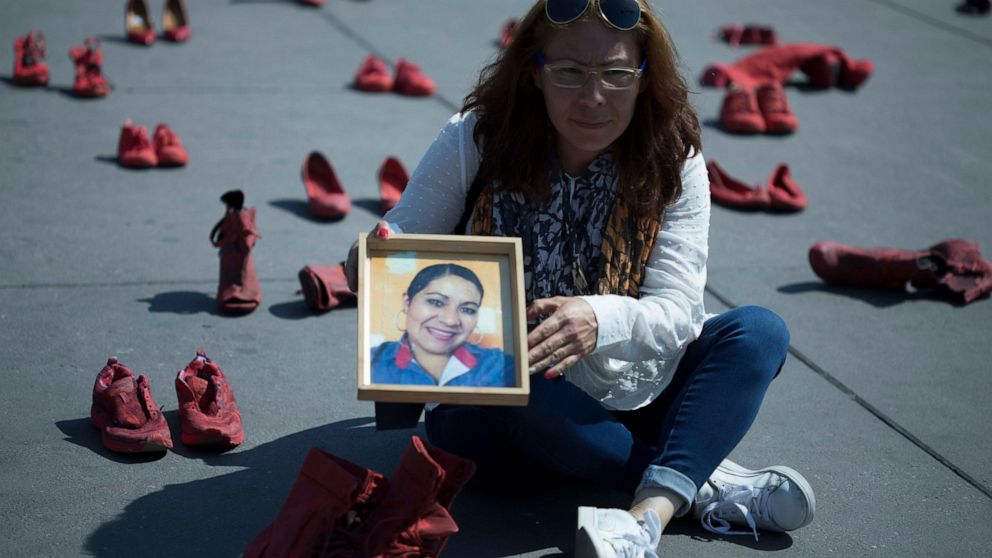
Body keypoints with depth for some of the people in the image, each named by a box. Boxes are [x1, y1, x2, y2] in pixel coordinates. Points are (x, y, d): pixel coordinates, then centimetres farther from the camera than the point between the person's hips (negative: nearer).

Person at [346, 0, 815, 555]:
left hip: (620, 394, 2)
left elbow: (678, 312, -15)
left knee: (761, 332, -19)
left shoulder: (674, 161, -8)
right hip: (490, 400, -2)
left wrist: (601, 320, -39)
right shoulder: (475, 141, -10)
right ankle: (708, 486, -22)